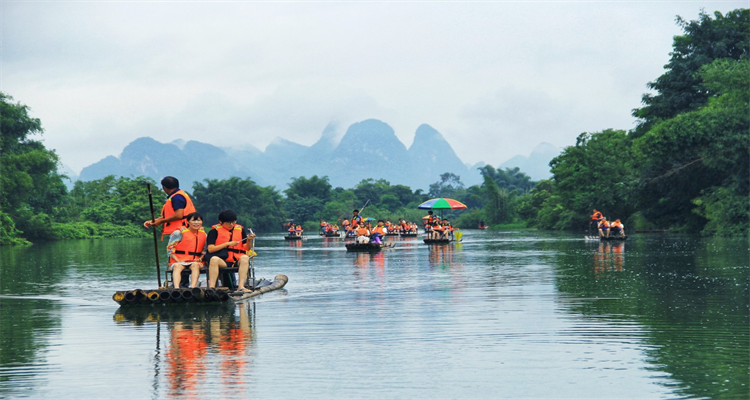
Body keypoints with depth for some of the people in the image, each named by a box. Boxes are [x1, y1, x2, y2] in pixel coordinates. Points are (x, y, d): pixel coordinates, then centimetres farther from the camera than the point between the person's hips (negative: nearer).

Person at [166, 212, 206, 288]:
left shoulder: (203, 235, 16)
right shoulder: (179, 233, 2)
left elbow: (205, 250, 23)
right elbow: (170, 249, 2)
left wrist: (200, 259, 2)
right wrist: (178, 261, -11)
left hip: (195, 261, 2)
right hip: (178, 261, -2)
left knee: (195, 265, -34)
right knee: (177, 266, -36)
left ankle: (192, 287, -53)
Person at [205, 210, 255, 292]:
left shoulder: (240, 229, 16)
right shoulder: (215, 231, 6)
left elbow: (246, 248, 14)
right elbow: (210, 249, -5)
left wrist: (248, 240, -8)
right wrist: (228, 244, -9)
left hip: (237, 260, 2)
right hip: (222, 261, -2)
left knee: (245, 257, -31)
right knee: (214, 259, -35)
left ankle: (241, 286, -41)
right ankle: (211, 287, -43)